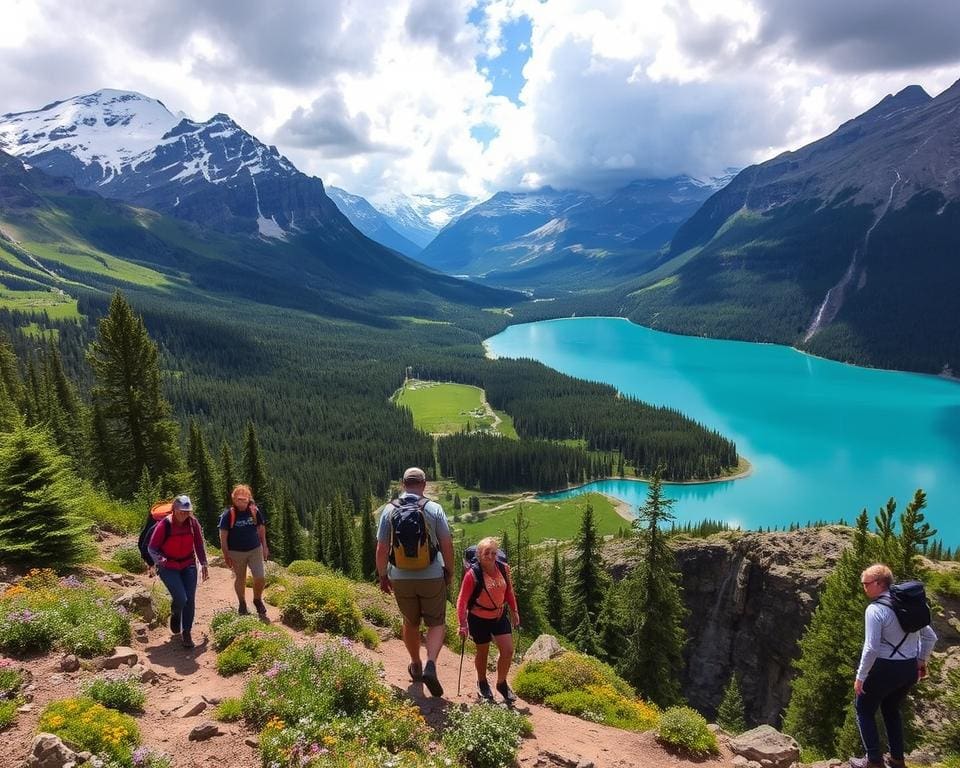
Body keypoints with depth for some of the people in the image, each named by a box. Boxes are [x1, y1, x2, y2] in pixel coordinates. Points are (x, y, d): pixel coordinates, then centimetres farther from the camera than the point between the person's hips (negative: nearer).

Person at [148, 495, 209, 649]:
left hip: (188, 565, 3)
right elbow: (152, 547, -10)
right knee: (181, 598, -15)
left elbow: (199, 544, 5)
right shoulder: (164, 525, -19)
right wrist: (159, 559, -28)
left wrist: (203, 564, 6)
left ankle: (186, 633, 14)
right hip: (169, 568, -3)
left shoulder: (193, 522, -8)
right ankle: (175, 615, 22)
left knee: (190, 600, -1)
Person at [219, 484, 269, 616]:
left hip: (255, 550, 2)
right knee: (240, 579, 12)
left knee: (260, 577, -4)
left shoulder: (254, 511, -5)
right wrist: (226, 555, -9)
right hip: (236, 552, -2)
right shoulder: (228, 514, -13)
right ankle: (242, 604, 34)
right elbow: (223, 536, -9)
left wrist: (264, 547, 8)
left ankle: (257, 600, 23)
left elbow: (261, 528, 8)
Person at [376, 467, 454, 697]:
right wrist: (449, 571, 8)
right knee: (436, 624, 12)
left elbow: (381, 549, -3)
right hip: (432, 577, -2)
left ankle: (416, 667, 36)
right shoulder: (434, 509, -9)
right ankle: (430, 665, -9)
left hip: (401, 578, 2)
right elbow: (447, 545, -7)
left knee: (410, 622, 23)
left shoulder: (389, 510, -6)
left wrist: (383, 576, 10)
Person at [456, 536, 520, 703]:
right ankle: (482, 683, 42)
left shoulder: (504, 569, -13)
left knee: (508, 650, -1)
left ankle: (502, 683, 24)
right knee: (482, 653, 14)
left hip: (499, 616, 4)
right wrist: (463, 625, -23)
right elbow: (462, 601, -22)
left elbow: (509, 591, 5)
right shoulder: (472, 574, -26)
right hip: (479, 619, -3)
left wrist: (514, 611, 8)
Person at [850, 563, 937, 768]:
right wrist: (921, 662, 25)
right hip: (910, 669, 7)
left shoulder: (875, 609, -19)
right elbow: (930, 637, 13)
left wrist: (860, 677, -13)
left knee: (864, 709, 12)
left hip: (886, 668, -7)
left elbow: (871, 648, -22)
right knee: (891, 709, 28)